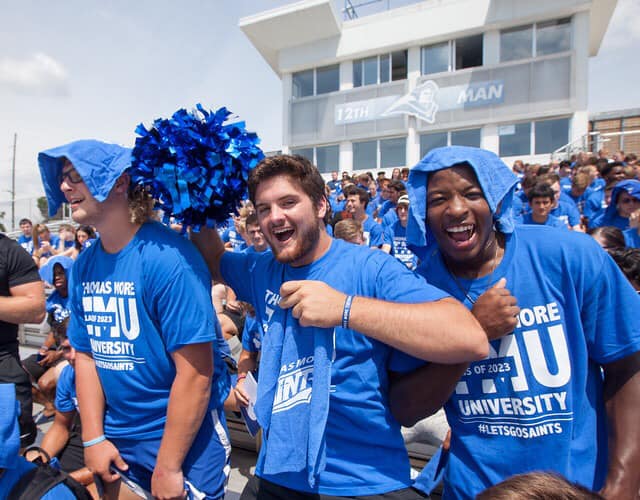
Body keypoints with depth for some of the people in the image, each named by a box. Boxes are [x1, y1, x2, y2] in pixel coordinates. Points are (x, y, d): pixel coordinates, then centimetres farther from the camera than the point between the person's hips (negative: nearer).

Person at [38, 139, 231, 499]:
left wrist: (168, 467, -16)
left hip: (184, 440, -6)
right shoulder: (84, 265, 0)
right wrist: (94, 438, 2)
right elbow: (86, 354, 7)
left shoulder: (167, 256, -22)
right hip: (117, 440, 7)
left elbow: (195, 372, -22)